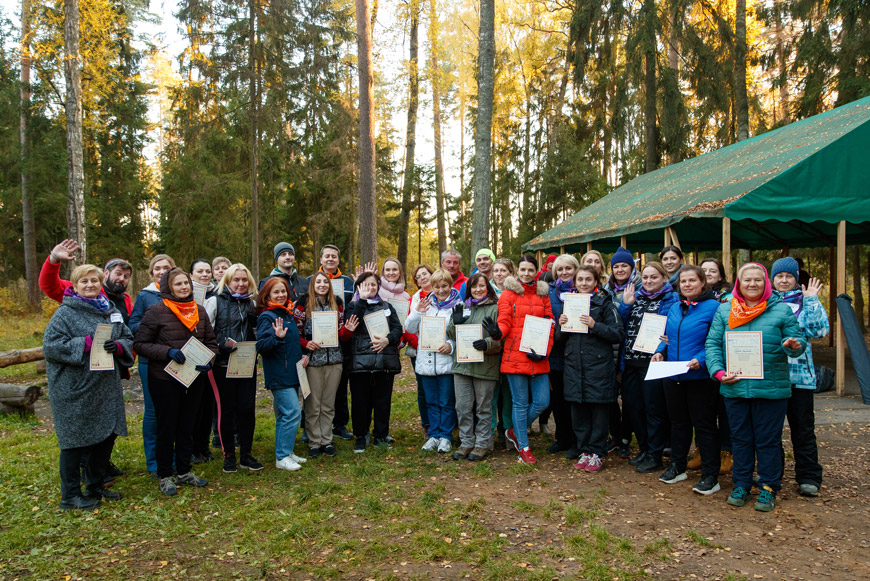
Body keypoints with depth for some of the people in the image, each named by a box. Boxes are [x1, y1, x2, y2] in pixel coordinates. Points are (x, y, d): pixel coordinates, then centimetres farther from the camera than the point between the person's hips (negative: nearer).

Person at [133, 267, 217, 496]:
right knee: (166, 427, 6)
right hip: (165, 378, -5)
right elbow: (140, 343, -10)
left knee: (187, 425, 15)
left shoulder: (200, 311, 6)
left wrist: (208, 359, -8)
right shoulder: (156, 311, -9)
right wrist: (167, 352, -23)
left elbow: (211, 341, 12)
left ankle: (184, 471, 29)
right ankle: (165, 476, 20)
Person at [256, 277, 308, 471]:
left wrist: (301, 357, 11)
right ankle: (282, 457, -3)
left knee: (285, 415, 15)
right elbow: (261, 347, -18)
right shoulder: (267, 317, -11)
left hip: (291, 373, 8)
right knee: (293, 413, -12)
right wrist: (277, 337, -34)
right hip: (278, 375, -8)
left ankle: (286, 452, 25)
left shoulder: (289, 315, 13)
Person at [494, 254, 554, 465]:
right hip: (515, 357, -3)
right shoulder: (508, 294, 3)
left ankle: (515, 432, 26)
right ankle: (524, 448, 19)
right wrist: (497, 332, -30)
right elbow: (504, 321, -6)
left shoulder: (543, 294, 13)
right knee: (521, 403, 3)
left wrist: (544, 352, -3)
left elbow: (549, 326, 10)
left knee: (542, 402, 2)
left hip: (538, 359, 4)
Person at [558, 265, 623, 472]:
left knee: (599, 411, 3)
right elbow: (560, 339, 16)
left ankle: (597, 453, 15)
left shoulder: (604, 303, 0)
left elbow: (618, 334, -8)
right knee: (578, 411, 8)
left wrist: (595, 325, -19)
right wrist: (561, 325, -4)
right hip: (574, 365, 4)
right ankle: (584, 451, 21)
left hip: (598, 365, -4)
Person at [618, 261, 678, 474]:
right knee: (631, 405, 12)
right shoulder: (635, 296, 14)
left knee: (654, 408, 2)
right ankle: (644, 449, 30)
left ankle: (655, 456, 15)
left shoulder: (672, 300, -3)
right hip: (631, 361, 6)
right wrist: (626, 304, -1)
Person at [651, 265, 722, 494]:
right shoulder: (674, 308, 12)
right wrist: (661, 351, 2)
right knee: (678, 422, 18)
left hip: (700, 377, -7)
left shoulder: (713, 307, -10)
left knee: (704, 425, 2)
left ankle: (710, 476, 12)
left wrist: (701, 360, -26)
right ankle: (677, 467, 31)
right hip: (673, 376, 7)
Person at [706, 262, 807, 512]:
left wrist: (794, 345, -21)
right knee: (740, 438, 13)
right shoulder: (724, 310, 6)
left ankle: (768, 488, 22)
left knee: (768, 440, 7)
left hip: (771, 387, -2)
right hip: (735, 387, 2)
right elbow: (712, 343, 5)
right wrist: (718, 371, -9)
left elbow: (798, 341, 3)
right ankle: (741, 485, 26)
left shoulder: (781, 309, 2)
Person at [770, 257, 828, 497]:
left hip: (799, 375, -2)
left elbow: (819, 330, -9)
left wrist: (812, 300, -13)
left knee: (803, 428, 4)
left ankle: (808, 478, 16)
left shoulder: (806, 301, 4)